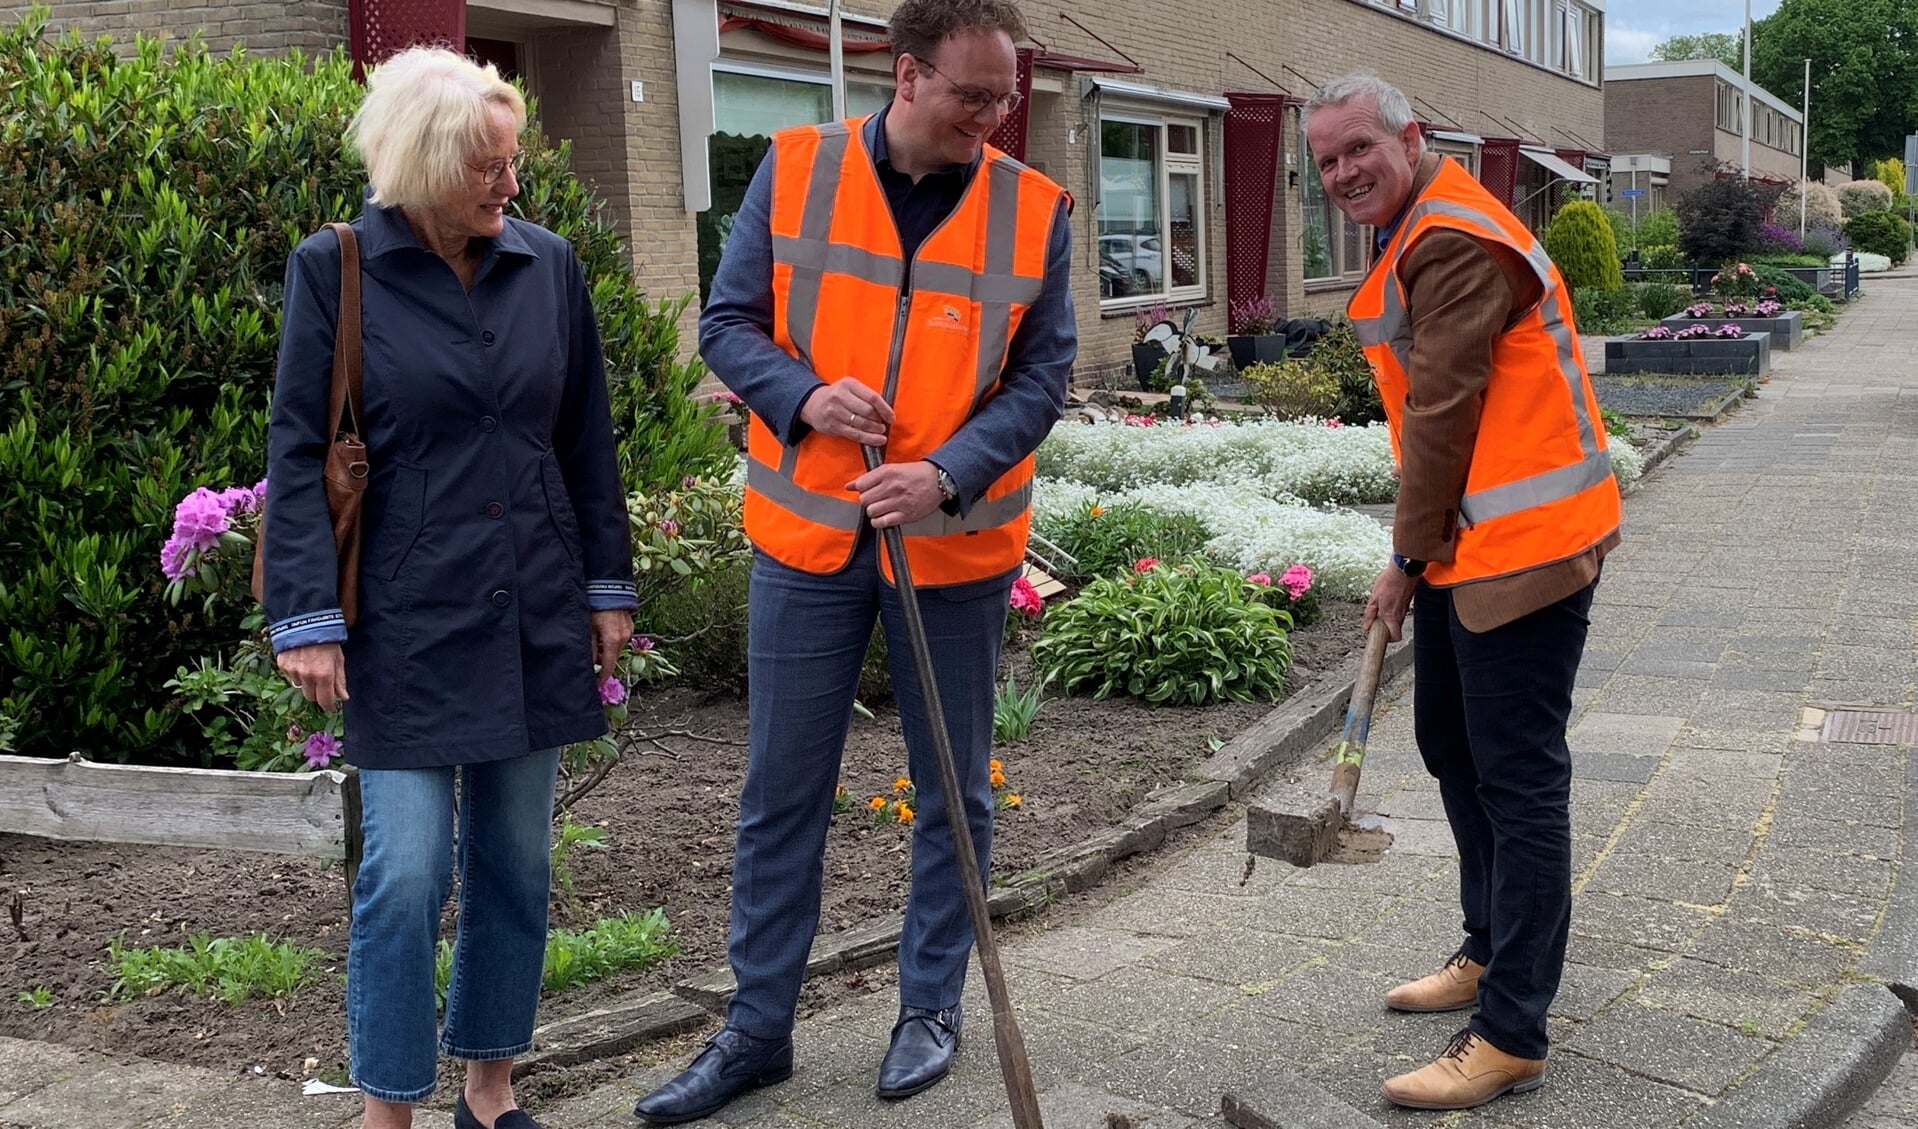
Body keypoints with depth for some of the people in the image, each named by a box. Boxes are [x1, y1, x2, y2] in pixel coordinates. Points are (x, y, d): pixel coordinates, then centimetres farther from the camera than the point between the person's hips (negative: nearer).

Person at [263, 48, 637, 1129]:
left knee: (517, 860, 12)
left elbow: (588, 441, 10)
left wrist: (609, 586, 9)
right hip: (407, 624, -4)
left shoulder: (549, 264, 4)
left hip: (535, 619, 4)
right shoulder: (335, 270, -5)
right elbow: (299, 454, -4)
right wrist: (309, 620, -9)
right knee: (406, 871, -4)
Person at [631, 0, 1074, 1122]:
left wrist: (948, 476, -19)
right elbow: (730, 322, 1)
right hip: (806, 534, 0)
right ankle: (759, 1029, 22)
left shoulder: (1034, 210, -4)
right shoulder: (795, 170, -3)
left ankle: (931, 1007, 29)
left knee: (955, 790, 11)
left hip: (956, 543, 0)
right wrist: (804, 397, -19)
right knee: (782, 794, 8)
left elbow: (1042, 378, -3)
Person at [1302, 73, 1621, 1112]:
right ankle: (1491, 953, 38)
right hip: (1463, 540, 11)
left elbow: (1443, 415, -19)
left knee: (1518, 781, -6)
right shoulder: (1417, 237, 17)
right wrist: (1420, 552, 13)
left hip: (1524, 547, -11)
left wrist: (1408, 559, -10)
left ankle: (1511, 1037, 0)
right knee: (1451, 746, 20)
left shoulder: (1456, 245, -18)